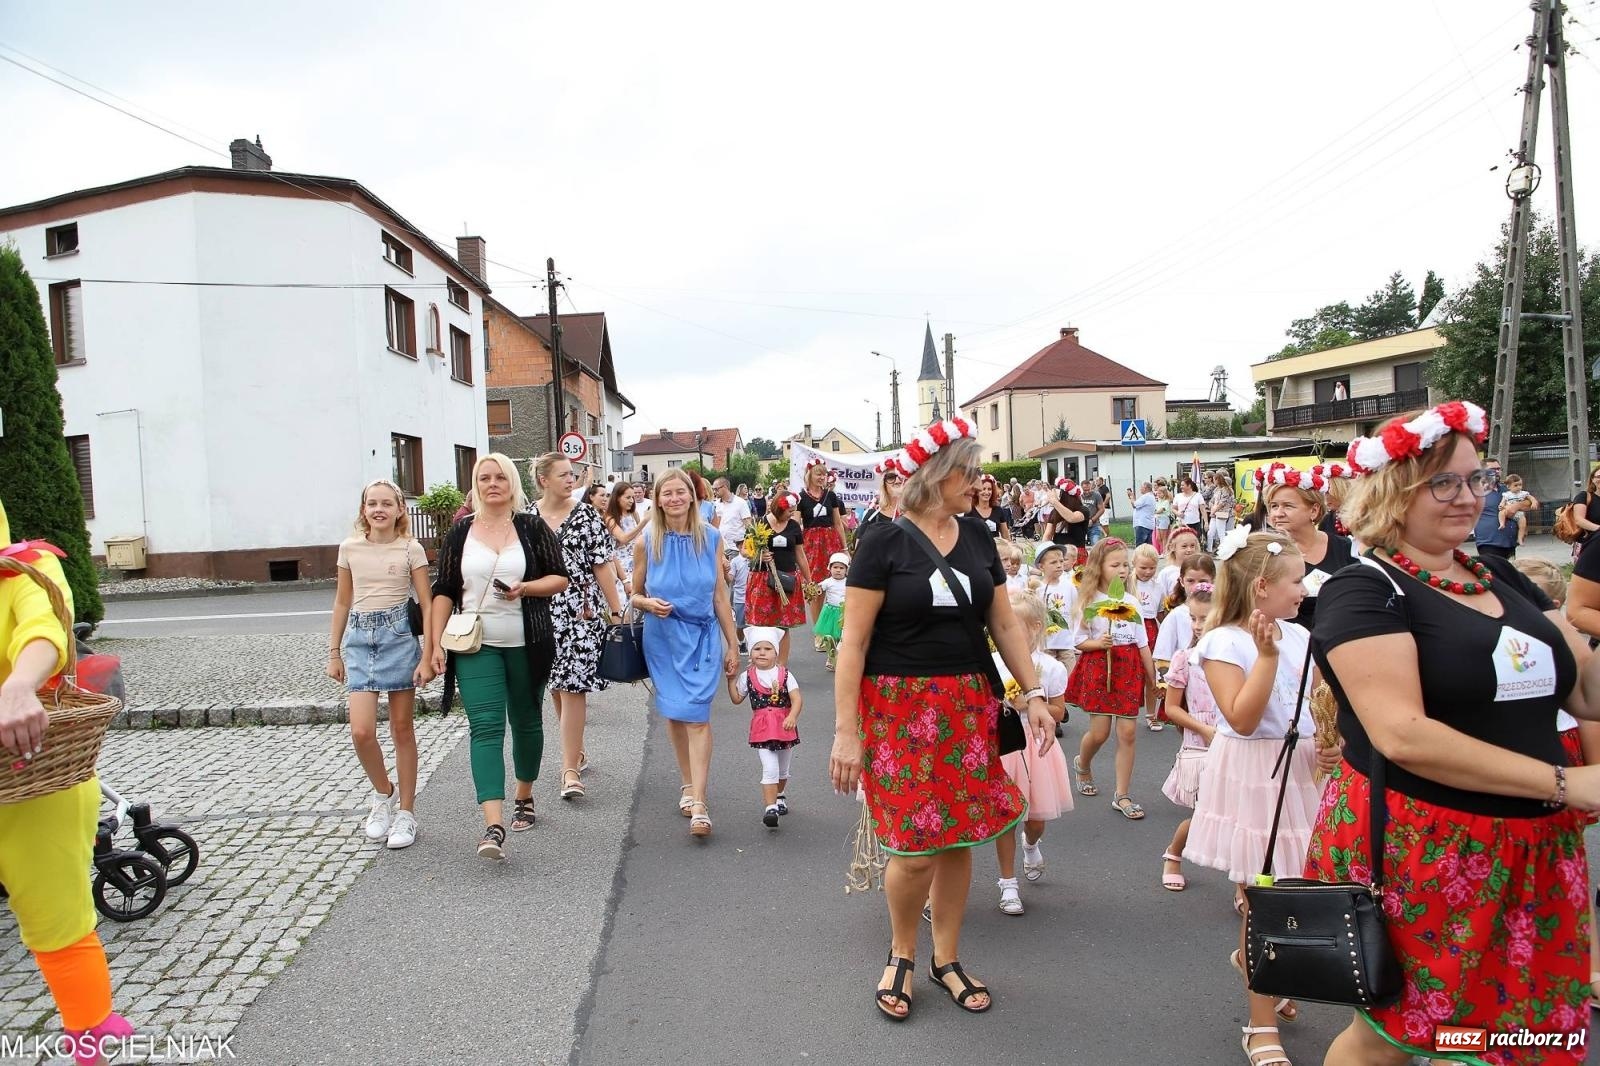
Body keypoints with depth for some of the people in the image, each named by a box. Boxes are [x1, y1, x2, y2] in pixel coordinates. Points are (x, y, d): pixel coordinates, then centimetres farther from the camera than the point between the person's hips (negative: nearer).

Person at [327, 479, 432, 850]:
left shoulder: (411, 549, -1)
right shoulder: (350, 548, 7)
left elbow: (427, 604, -2)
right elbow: (342, 602, 15)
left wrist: (428, 655, -9)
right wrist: (334, 652, 14)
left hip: (399, 635, -2)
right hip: (360, 638, 2)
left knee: (401, 728, 5)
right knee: (361, 731, -8)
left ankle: (406, 812, 17)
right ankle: (383, 792, 20)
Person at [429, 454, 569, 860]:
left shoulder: (533, 528, 2)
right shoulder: (460, 533, 5)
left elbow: (560, 578, 2)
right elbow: (443, 592, 6)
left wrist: (525, 588, -16)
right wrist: (436, 643, -1)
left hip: (527, 644, 0)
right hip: (476, 646, 0)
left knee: (526, 721, 13)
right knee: (486, 727, -11)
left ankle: (524, 797, 36)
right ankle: (494, 826, -18)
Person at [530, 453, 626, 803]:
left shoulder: (586, 515, -2)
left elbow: (601, 566, -2)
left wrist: (616, 611, -4)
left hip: (580, 610, -3)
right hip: (542, 612, 3)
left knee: (573, 685, -7)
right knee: (555, 685, 13)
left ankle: (570, 769, -4)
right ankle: (576, 752, 30)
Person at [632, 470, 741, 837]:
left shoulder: (709, 538, 0)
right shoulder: (646, 543, -1)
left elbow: (720, 596, 3)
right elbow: (635, 596, 7)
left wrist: (733, 645, 4)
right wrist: (649, 603, -17)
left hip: (702, 636, -1)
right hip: (664, 638, 1)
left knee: (697, 715, -9)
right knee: (674, 713, 11)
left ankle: (699, 804, -10)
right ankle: (688, 785, 29)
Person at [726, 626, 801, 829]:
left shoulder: (785, 675, -6)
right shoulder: (747, 677, -1)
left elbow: (797, 699, -15)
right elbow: (736, 699, 7)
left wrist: (792, 717, -32)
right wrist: (732, 679, -3)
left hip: (785, 727, 1)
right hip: (762, 730, -1)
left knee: (782, 769, 20)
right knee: (770, 769, -13)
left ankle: (780, 796, 45)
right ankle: (770, 808, -11)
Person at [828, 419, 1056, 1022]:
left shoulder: (978, 539, 7)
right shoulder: (884, 544, -9)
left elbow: (1004, 623, 13)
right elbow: (853, 642, -11)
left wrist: (1034, 694, 5)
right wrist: (845, 730, -14)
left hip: (967, 706, 5)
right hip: (899, 707, -5)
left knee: (959, 839, 9)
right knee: (917, 849, -5)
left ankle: (946, 959, 31)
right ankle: (900, 955, 24)